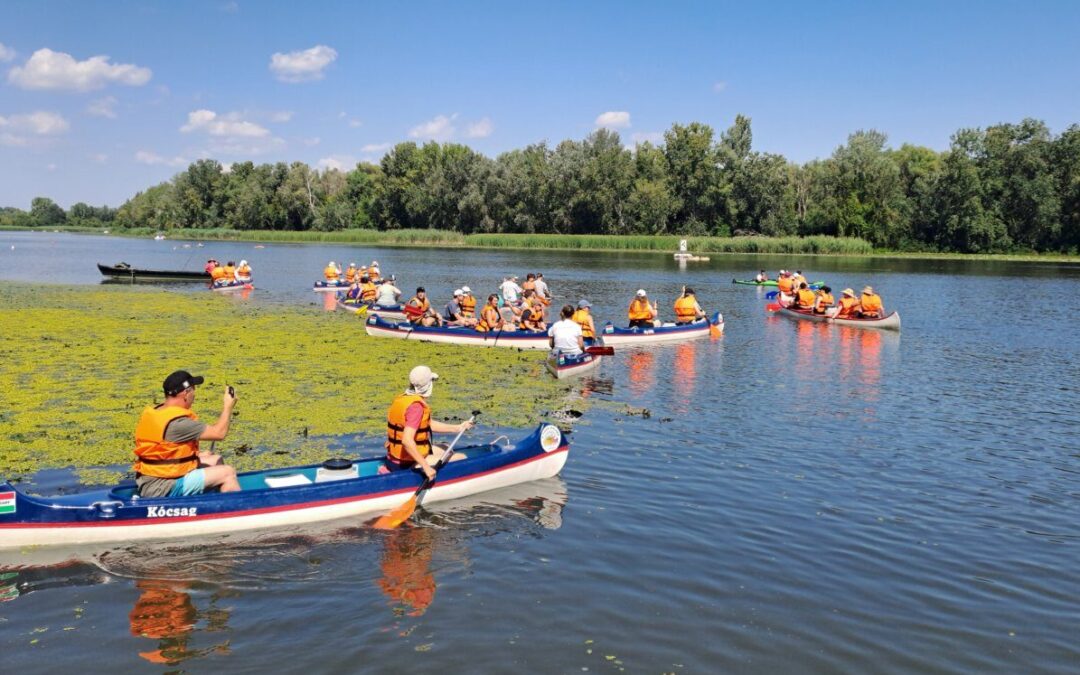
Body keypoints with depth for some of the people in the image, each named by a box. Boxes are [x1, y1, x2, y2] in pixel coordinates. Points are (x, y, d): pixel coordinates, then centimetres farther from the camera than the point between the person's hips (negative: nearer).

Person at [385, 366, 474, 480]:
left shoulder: (402, 398, 5)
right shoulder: (416, 405, -25)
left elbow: (428, 424, 16)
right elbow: (407, 440, -35)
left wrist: (457, 428, 17)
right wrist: (426, 467, -31)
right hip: (408, 464, -9)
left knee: (446, 450, 29)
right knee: (462, 459, -4)